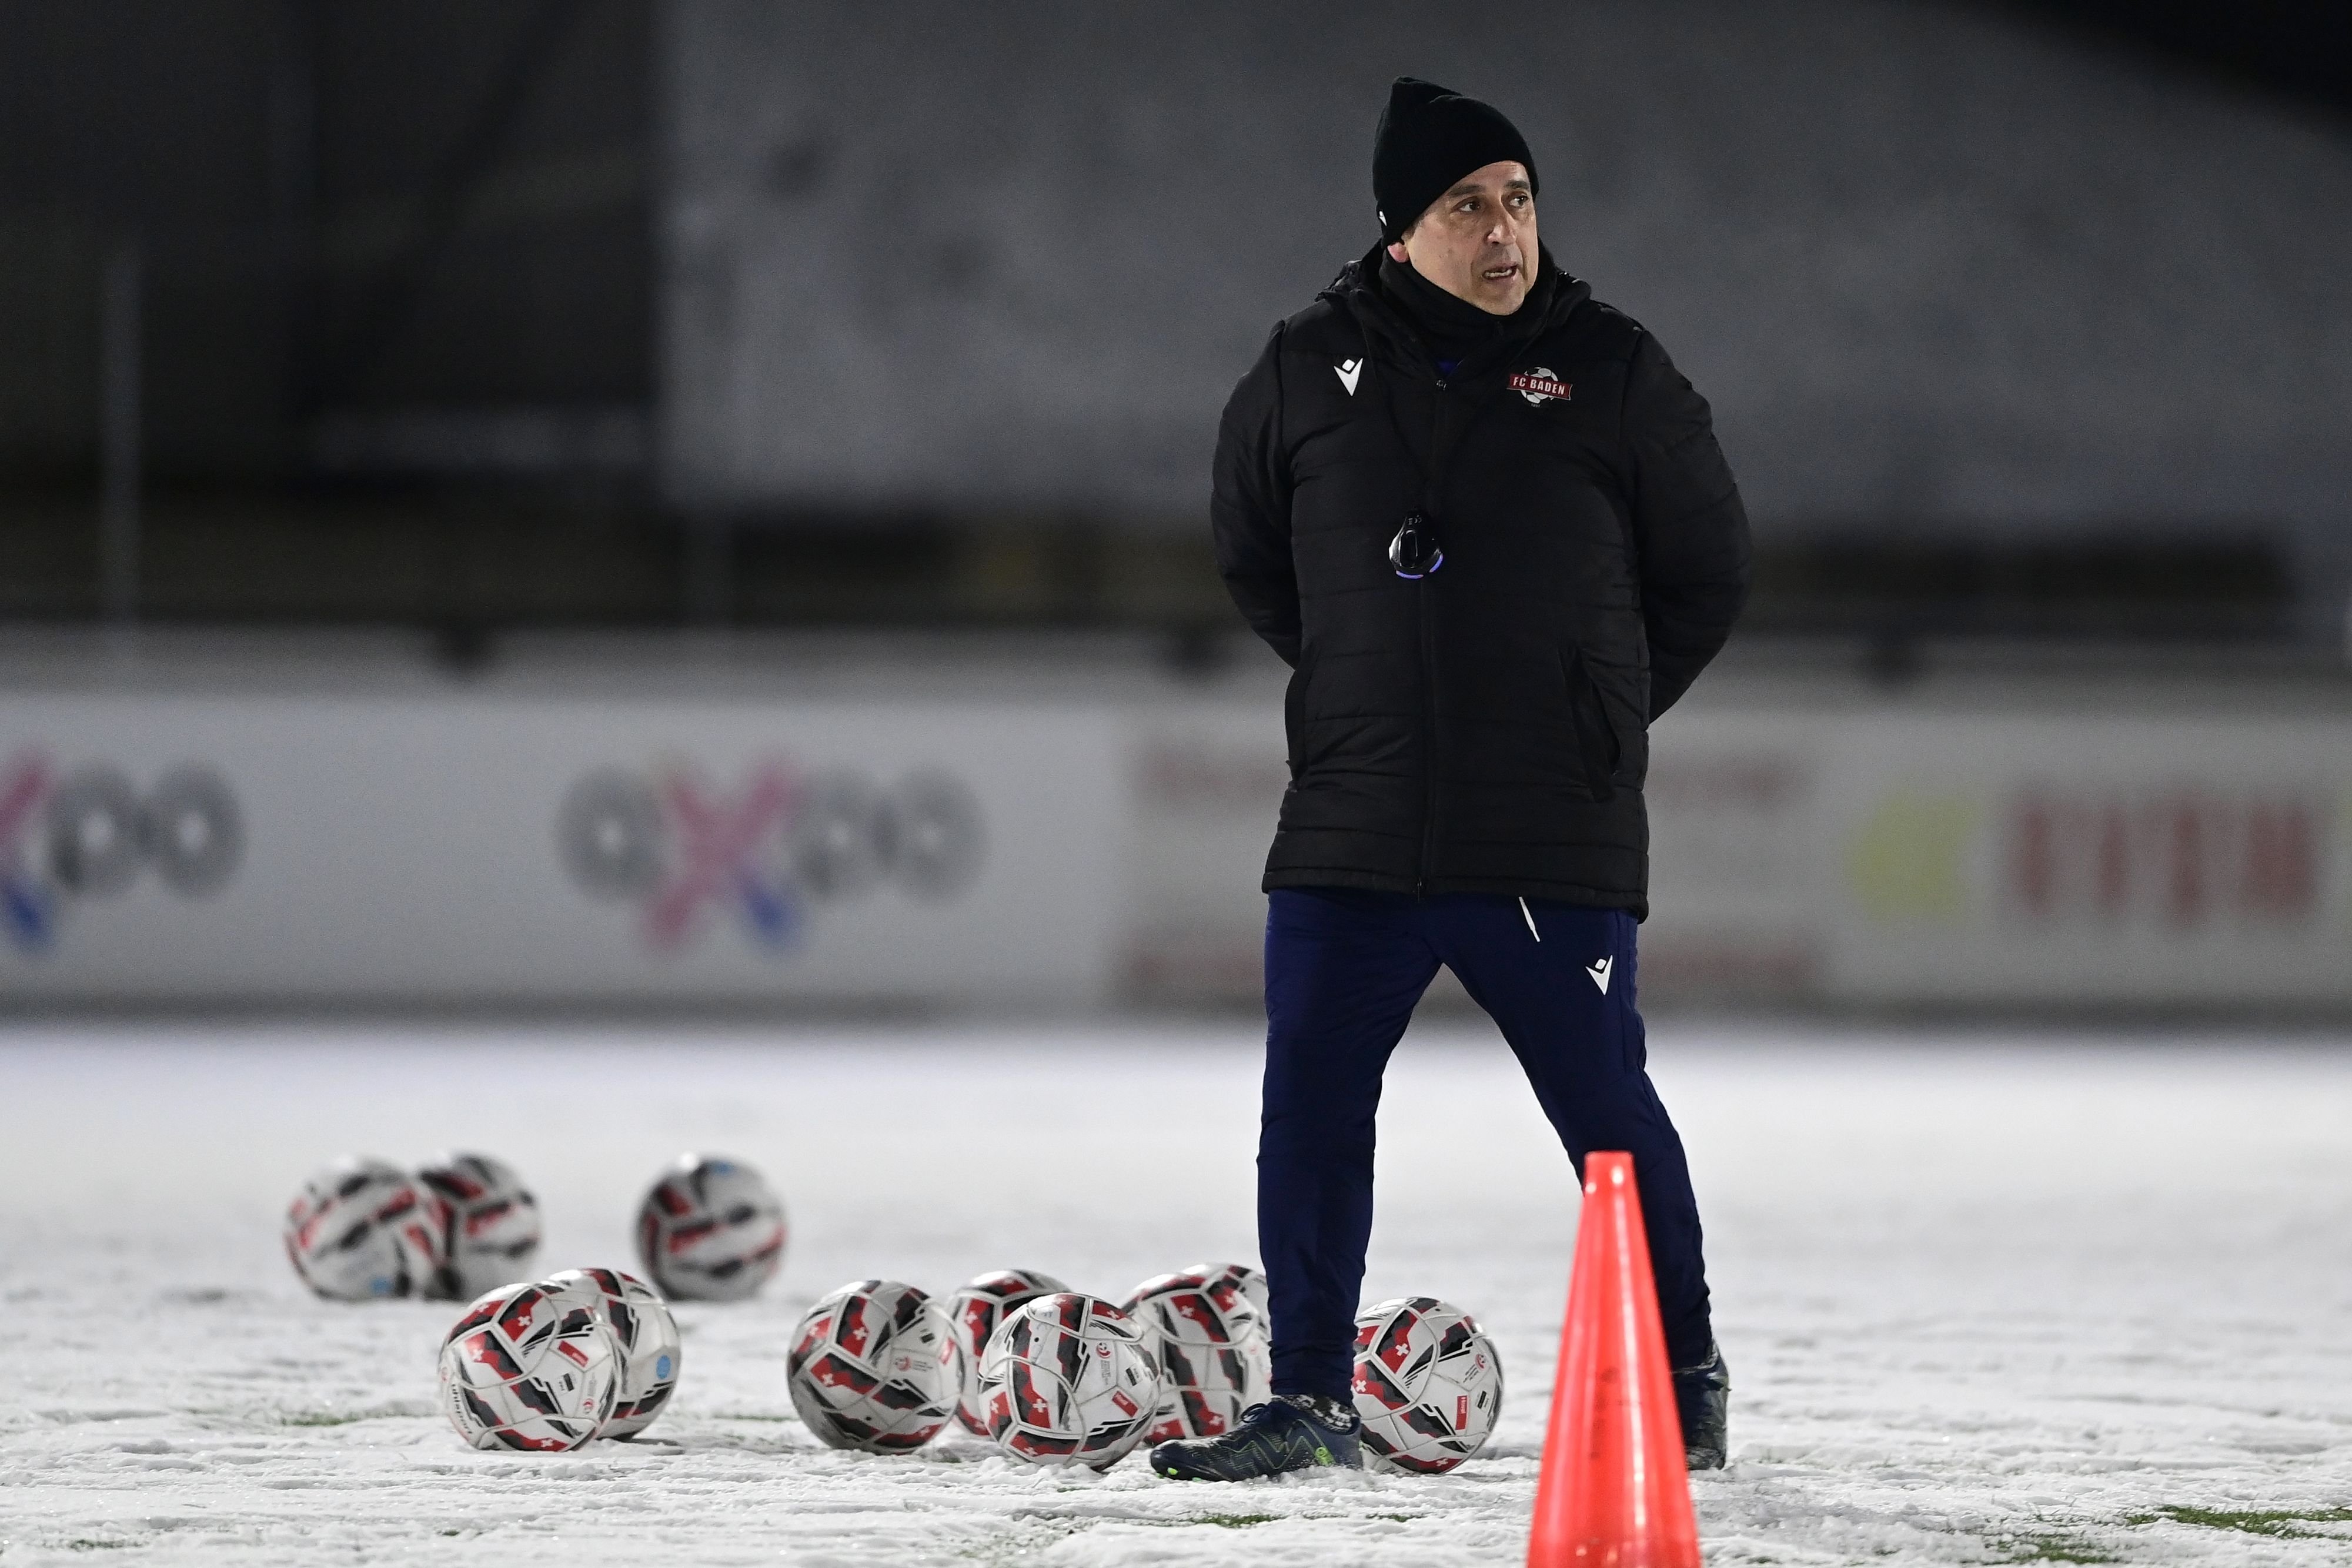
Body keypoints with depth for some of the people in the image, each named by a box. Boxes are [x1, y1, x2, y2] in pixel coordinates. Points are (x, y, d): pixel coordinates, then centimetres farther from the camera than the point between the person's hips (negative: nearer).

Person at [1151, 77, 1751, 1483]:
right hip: (1352, 835, 2)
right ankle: (1311, 1399, 12)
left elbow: (1707, 575, 10)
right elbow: (1252, 559, 21)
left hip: (1558, 843, -2)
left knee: (1607, 1113, 1)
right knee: (1310, 1110, 2)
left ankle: (1684, 1378, 16)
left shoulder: (1611, 375, 0)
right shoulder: (1310, 373, 5)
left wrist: (1598, 715, 7)